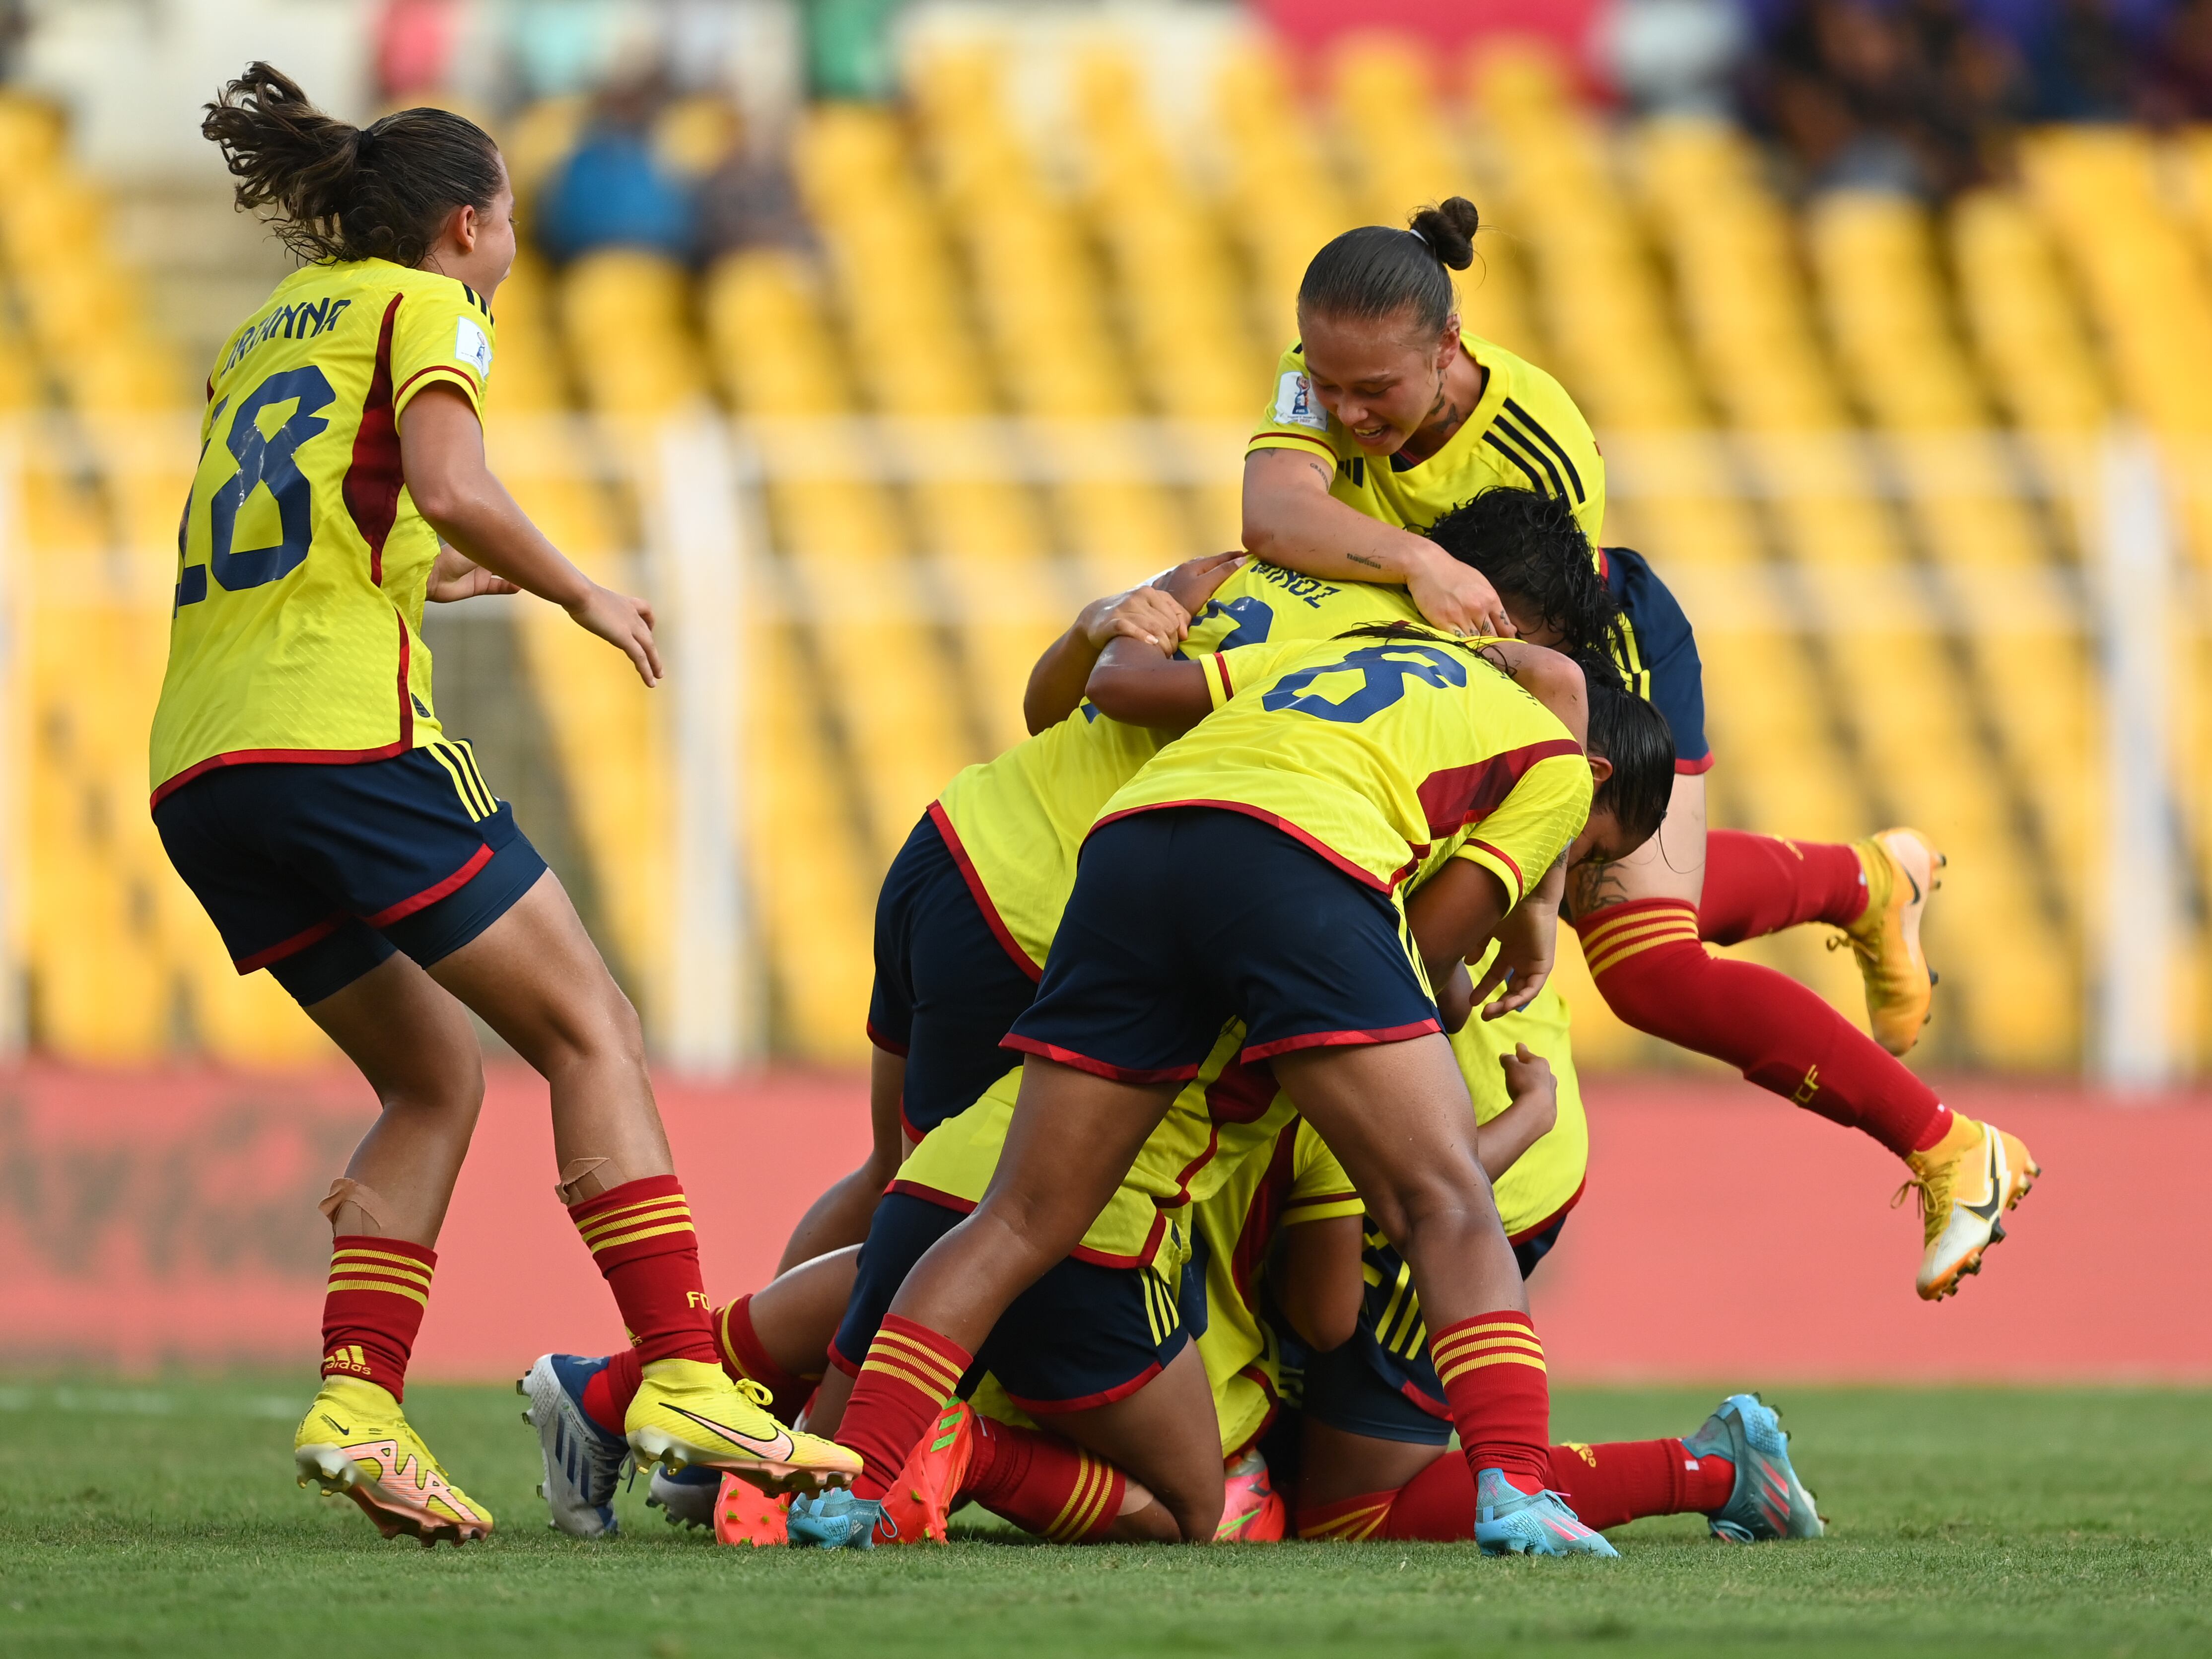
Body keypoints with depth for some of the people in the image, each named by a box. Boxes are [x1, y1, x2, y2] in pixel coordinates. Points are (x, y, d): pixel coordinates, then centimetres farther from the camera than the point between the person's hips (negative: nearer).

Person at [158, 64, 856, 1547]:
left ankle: (357, 1399, -2)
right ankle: (681, 1377, -13)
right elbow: (449, 488, -15)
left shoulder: (262, 336, 26)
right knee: (591, 1032, -1)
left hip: (199, 775, 8)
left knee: (439, 1077, 16)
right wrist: (584, 595, -1)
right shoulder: (424, 309, 4)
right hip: (345, 735, -8)